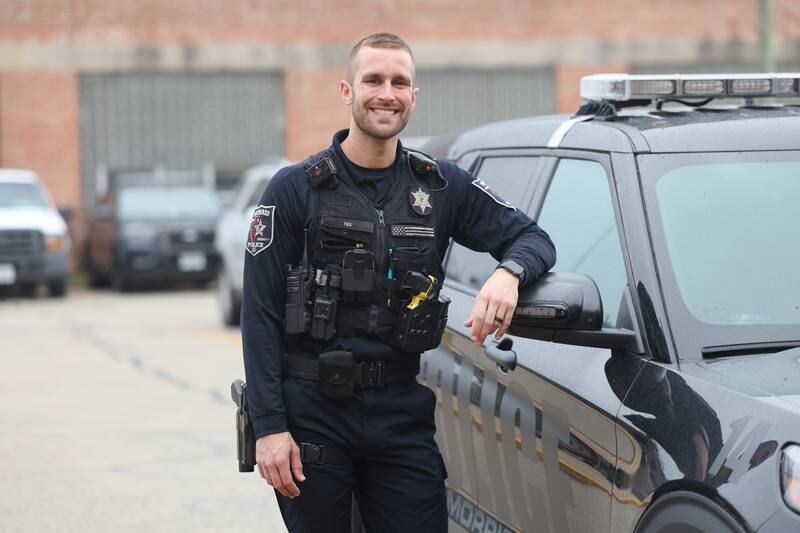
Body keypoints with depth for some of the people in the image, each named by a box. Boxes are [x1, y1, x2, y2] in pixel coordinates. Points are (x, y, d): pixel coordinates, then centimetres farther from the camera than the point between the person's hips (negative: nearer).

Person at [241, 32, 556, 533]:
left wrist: (508, 273, -16)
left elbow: (533, 237, 9)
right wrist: (268, 426, -12)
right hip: (313, 415, -2)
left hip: (402, 412, 3)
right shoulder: (296, 189, -3)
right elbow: (260, 314, -5)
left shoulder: (442, 186, 7)